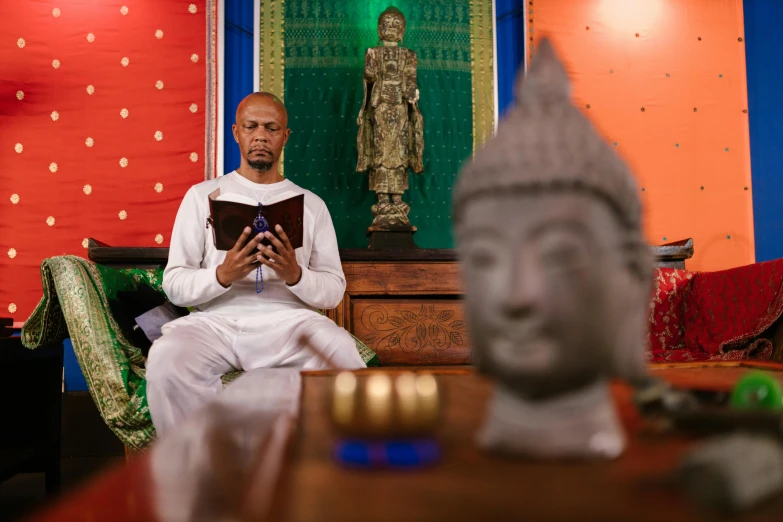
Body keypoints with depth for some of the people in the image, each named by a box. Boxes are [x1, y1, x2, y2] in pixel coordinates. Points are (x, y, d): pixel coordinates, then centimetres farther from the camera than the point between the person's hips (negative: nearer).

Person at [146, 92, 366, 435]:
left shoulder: (312, 204, 15)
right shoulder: (203, 195, 12)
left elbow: (334, 291, 8)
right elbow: (174, 285, 4)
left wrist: (295, 275, -14)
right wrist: (223, 275, -16)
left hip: (289, 318, 0)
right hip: (216, 320, 0)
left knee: (342, 357, -32)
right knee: (167, 361, -32)